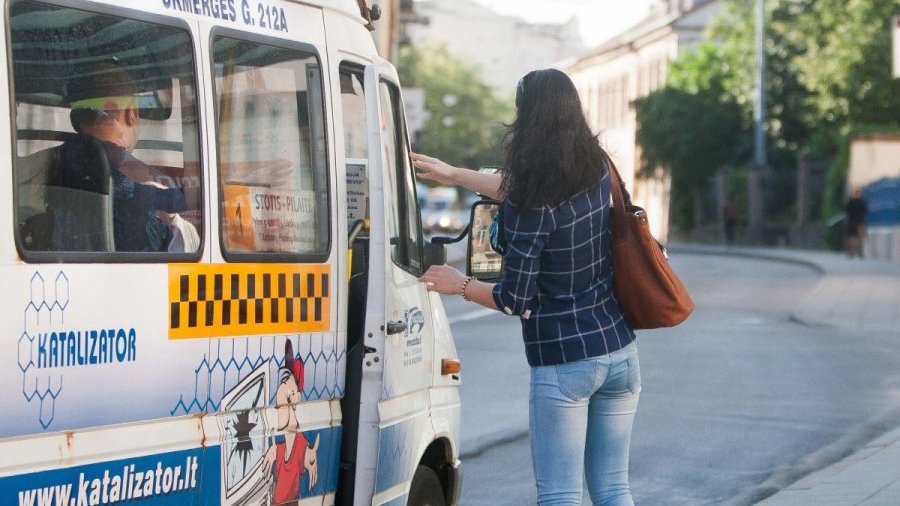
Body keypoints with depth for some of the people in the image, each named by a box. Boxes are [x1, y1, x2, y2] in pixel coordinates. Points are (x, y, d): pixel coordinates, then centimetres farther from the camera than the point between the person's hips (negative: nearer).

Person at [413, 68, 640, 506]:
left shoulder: (532, 207, -18)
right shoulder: (597, 173, 1)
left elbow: (515, 299, -12)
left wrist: (458, 285, 5)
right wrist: (454, 175, 24)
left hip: (563, 363, -6)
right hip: (619, 352, 7)